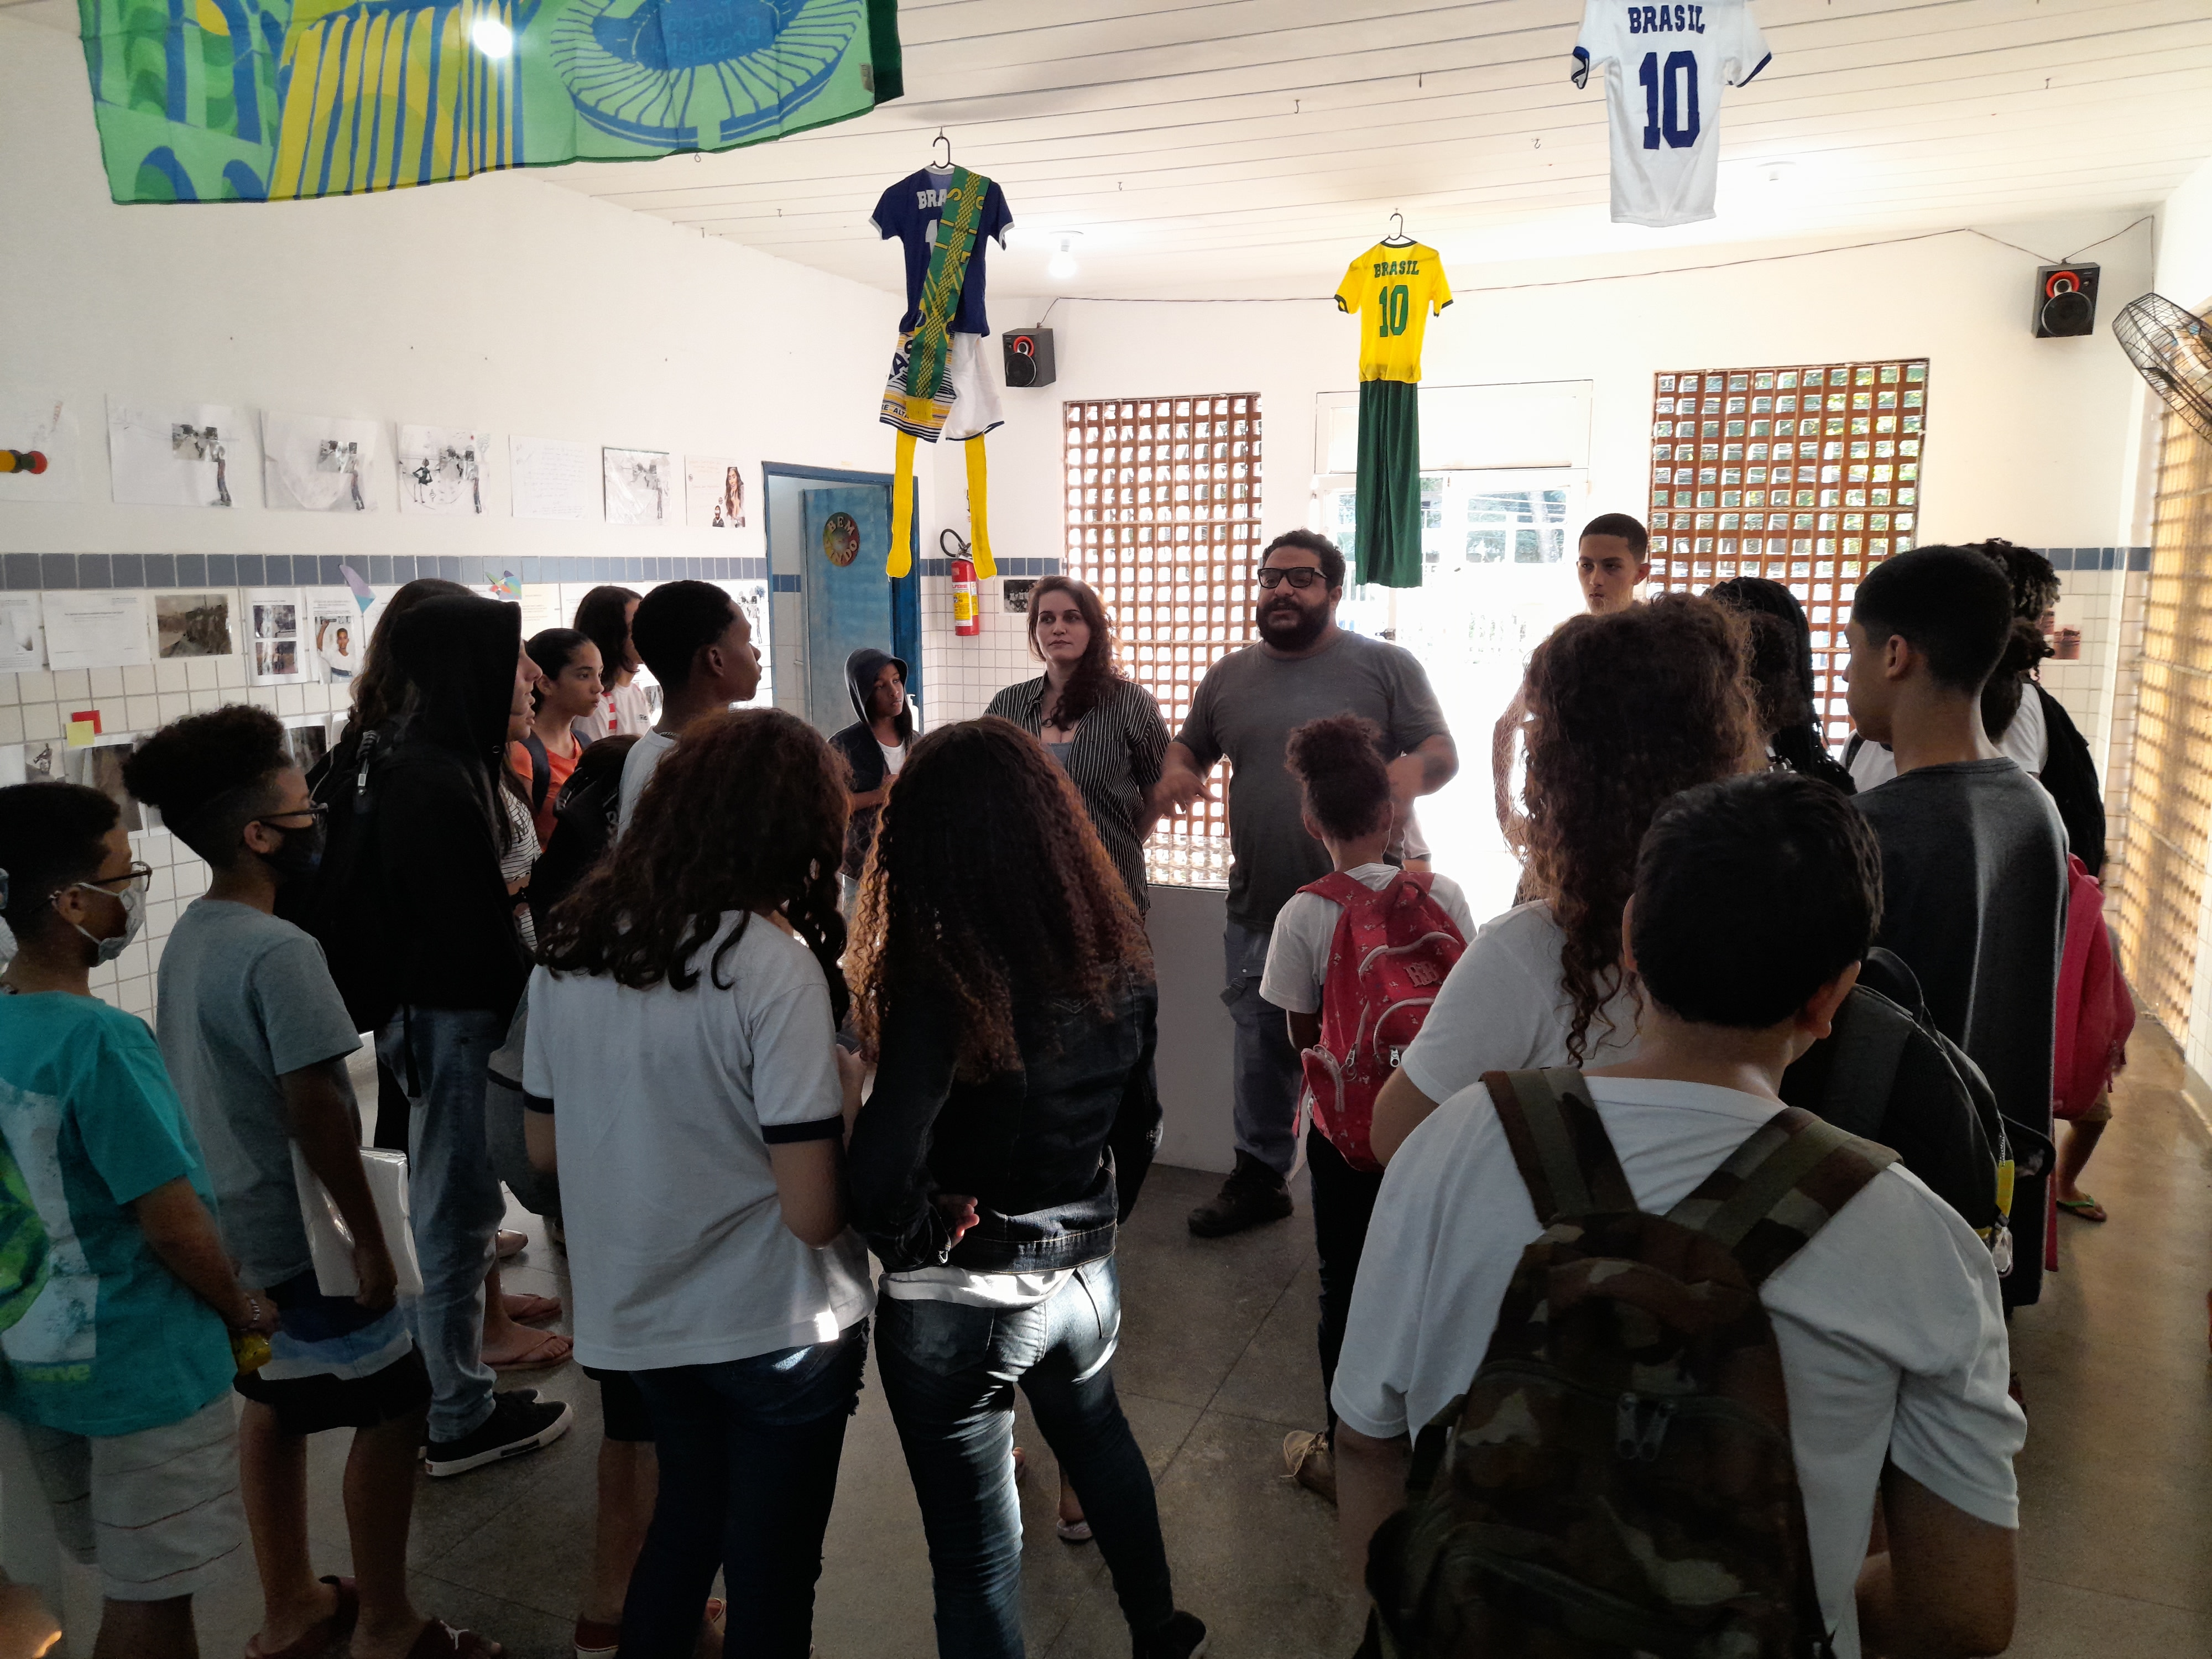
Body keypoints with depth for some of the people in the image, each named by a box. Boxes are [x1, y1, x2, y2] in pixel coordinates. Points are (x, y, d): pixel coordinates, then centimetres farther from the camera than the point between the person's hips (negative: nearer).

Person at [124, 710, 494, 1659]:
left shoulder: (188, 936, 4)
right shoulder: (279, 951, -24)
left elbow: (202, 1080, 12)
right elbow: (317, 1113, -24)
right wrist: (371, 1240, -16)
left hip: (225, 1230, 9)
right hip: (298, 1235, -9)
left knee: (274, 1403, 22)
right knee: (393, 1407, 5)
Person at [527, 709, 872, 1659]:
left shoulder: (572, 947, -3)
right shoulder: (776, 963, -21)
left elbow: (545, 1147, 8)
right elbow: (813, 1213, -22)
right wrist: (848, 1092, -5)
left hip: (635, 1318, 6)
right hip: (775, 1326, -5)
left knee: (685, 1519, 28)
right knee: (771, 1569, 15)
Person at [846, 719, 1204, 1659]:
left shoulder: (945, 984, -26)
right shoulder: (1118, 962, -8)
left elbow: (883, 1170, -34)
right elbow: (1139, 1129, 4)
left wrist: (910, 1247, -14)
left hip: (956, 1301, -6)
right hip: (1083, 1273, 7)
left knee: (977, 1543, 14)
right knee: (1098, 1436, 34)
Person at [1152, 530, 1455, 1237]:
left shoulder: (1385, 666, -1)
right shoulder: (1230, 676, 10)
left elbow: (1443, 751, -4)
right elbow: (1188, 747, 19)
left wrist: (1414, 769, -27)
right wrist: (1176, 772, -5)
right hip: (1259, 907, 4)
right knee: (1261, 1050, 15)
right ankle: (1260, 1177, 33)